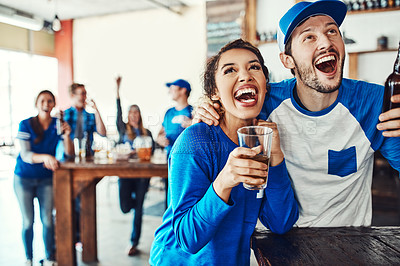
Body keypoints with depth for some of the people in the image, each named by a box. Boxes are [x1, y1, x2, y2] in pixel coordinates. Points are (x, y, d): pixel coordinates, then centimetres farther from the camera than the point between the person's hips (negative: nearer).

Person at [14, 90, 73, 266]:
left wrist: (66, 136, -27)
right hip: (24, 178, -1)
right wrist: (45, 157, -37)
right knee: (28, 221, 6)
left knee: (47, 220, 1)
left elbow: (69, 153, -9)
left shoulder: (57, 124, -5)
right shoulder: (26, 125, -11)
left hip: (46, 178, 1)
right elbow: (25, 155, -18)